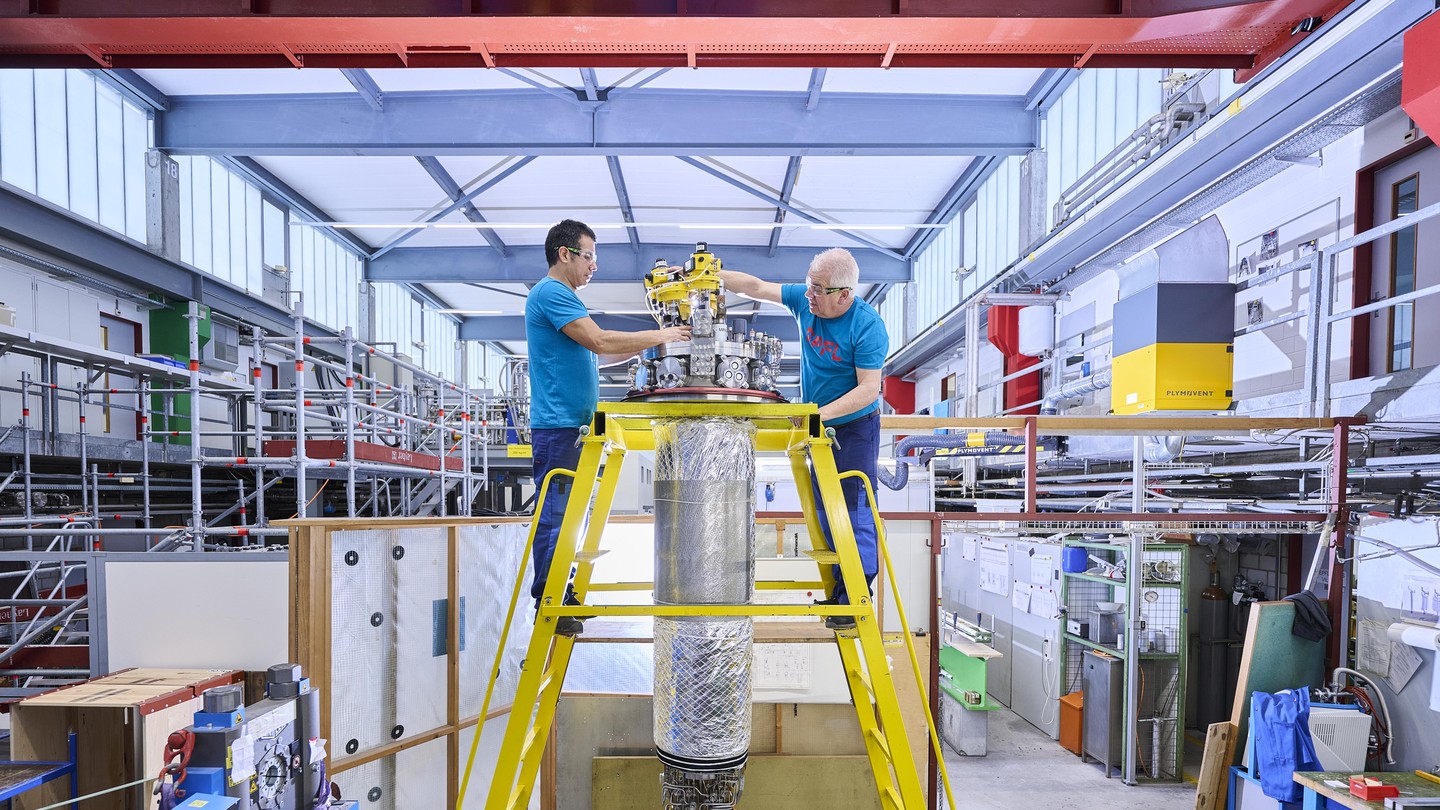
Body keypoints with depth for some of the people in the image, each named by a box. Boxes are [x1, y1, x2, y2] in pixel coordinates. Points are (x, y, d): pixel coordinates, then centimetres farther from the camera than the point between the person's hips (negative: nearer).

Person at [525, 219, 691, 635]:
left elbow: (596, 355, 23)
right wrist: (658, 337, -10)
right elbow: (600, 342, -20)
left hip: (573, 425, 11)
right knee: (554, 515, -7)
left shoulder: (561, 297, 22)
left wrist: (649, 343, 13)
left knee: (566, 515, 14)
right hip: (559, 425, -11)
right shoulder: (551, 292, -11)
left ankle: (563, 596, 23)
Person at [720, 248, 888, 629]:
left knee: (854, 507, -8)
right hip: (819, 425, 7)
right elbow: (756, 287, 2)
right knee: (825, 509, 12)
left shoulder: (867, 326, -22)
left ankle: (858, 595, -1)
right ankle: (839, 588, 23)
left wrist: (821, 413, -34)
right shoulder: (804, 299, -5)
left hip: (855, 426, -7)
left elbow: (868, 389, -25)